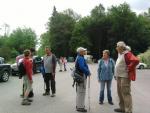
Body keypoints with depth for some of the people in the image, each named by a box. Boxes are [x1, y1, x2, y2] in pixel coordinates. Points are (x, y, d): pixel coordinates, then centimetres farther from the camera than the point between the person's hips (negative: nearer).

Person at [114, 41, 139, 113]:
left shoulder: (127, 54, -15)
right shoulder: (120, 54, 14)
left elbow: (135, 61, -29)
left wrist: (129, 69, -20)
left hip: (124, 76, -10)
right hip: (119, 76, 10)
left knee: (125, 93, -6)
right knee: (120, 92, 15)